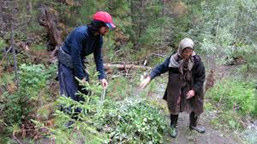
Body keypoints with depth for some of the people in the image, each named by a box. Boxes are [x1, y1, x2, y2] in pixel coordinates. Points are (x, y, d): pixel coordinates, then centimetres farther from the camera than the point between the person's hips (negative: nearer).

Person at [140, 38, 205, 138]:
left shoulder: (196, 60, -18)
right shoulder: (173, 59, -20)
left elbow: (201, 77, -10)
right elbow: (161, 68, -16)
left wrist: (194, 89, -17)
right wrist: (149, 78, -26)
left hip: (191, 89, 1)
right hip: (176, 90, -1)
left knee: (195, 107, 17)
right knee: (174, 107, 14)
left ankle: (193, 125, 46)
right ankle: (173, 127, 39)